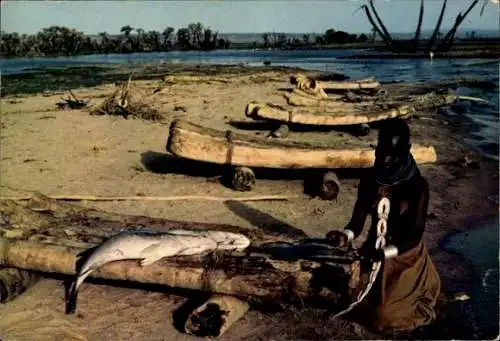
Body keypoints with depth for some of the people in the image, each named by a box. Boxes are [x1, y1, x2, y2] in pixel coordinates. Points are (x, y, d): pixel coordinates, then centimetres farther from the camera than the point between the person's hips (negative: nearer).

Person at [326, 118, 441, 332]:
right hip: (374, 249, 5)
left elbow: (416, 233, -19)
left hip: (404, 256, -5)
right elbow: (358, 219, -7)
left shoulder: (417, 185, -20)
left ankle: (422, 299, 23)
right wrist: (345, 236, -29)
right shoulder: (370, 179, -7)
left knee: (384, 315, -7)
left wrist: (386, 253, -35)